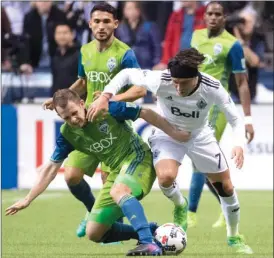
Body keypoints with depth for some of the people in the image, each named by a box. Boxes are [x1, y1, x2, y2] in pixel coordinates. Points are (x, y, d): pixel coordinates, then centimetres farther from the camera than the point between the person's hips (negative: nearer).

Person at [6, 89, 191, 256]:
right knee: (94, 233, 4)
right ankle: (151, 231, 11)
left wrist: (174, 133, -8)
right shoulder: (67, 134, -6)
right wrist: (28, 199, -1)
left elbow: (146, 114, -11)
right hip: (117, 171, 7)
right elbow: (51, 168, 2)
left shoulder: (106, 109, -20)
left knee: (118, 192, -39)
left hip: (138, 158, -7)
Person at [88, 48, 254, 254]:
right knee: (166, 177, -29)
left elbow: (236, 119, -19)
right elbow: (127, 74, -18)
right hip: (168, 133, -1)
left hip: (199, 135, 1)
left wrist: (239, 144, -38)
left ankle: (234, 237, 30)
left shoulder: (213, 88, -30)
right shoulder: (161, 81, -33)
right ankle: (180, 207, 7)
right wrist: (105, 97, -30)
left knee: (226, 187, 4)